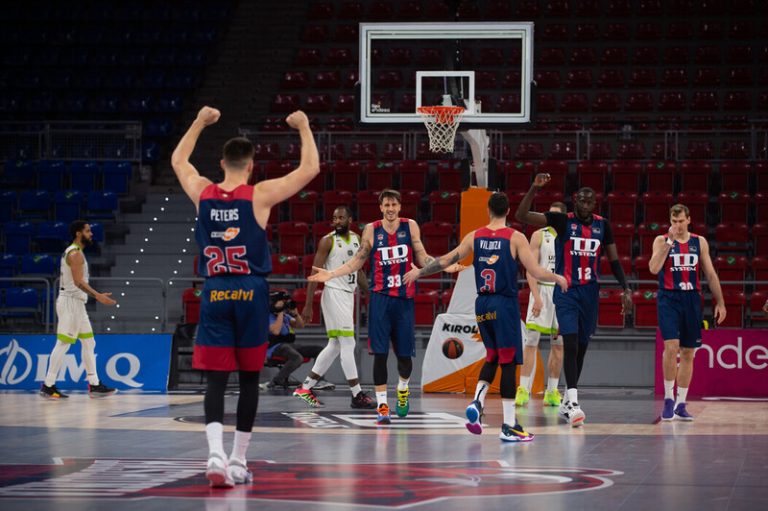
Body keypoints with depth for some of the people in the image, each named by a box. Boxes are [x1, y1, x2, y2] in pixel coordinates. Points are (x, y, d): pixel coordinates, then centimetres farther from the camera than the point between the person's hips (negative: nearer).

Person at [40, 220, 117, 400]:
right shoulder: (76, 253, -15)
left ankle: (94, 385, 12)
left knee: (89, 343, 11)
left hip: (76, 303, 11)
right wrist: (97, 295, -30)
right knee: (63, 344, -8)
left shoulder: (72, 252, 17)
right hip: (71, 302, -11)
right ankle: (48, 386, -5)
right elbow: (78, 281, -24)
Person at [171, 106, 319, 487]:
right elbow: (310, 169, -3)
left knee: (215, 379, -2)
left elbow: (178, 161, 24)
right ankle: (238, 461, 14)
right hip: (250, 294, -2)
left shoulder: (203, 193, 3)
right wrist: (304, 128, 10)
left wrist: (199, 123, 32)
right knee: (249, 377, 10)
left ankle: (216, 452, -24)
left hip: (214, 294, 2)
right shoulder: (260, 195, -6)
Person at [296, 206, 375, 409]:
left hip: (348, 295, 8)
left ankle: (306, 388, 17)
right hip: (334, 294, -8)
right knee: (348, 344, -9)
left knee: (335, 345, 11)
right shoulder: (327, 241, -8)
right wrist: (308, 306, -14)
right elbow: (315, 273, -10)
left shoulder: (356, 239, 12)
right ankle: (357, 395, -7)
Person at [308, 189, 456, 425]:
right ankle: (382, 405, -1)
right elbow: (358, 261, 6)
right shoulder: (371, 230, 1)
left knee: (404, 353, 7)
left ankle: (403, 389, 37)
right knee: (380, 353, -7)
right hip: (380, 297, -1)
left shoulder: (410, 227, 2)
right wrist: (331, 274, -3)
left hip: (404, 298, 1)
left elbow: (422, 258, 5)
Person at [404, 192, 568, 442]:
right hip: (505, 304, -4)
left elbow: (446, 261, 9)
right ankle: (509, 426, -2)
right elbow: (536, 272, -10)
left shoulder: (474, 236, 3)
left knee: (492, 357, 21)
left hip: (482, 304, 5)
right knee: (508, 362, -1)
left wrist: (418, 272, 24)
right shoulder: (515, 238, -8)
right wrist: (558, 278, 10)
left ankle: (477, 402, 0)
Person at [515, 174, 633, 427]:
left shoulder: (602, 225, 4)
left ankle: (566, 403, 25)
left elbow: (614, 260, 11)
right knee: (571, 343, -17)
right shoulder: (562, 220, -7)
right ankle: (573, 402, -22)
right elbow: (521, 216, -16)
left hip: (589, 292, 4)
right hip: (566, 291, -4)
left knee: (582, 346, 11)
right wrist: (535, 188, -27)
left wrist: (626, 289, 1)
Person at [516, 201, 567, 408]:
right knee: (531, 341, -8)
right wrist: (536, 296, -18)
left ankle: (552, 391, 13)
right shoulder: (539, 236, -1)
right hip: (542, 290, -3)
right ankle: (523, 390, -8)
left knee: (558, 345, 6)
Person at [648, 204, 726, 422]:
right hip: (669, 299, -3)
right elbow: (654, 268, -16)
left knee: (688, 352, 6)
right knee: (671, 346, -19)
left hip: (691, 299, 3)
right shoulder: (662, 240, 0)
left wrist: (720, 303, 7)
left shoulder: (700, 242, 8)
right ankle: (668, 399, -7)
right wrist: (670, 241, -16)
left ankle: (680, 405, 13)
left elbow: (710, 274, 11)